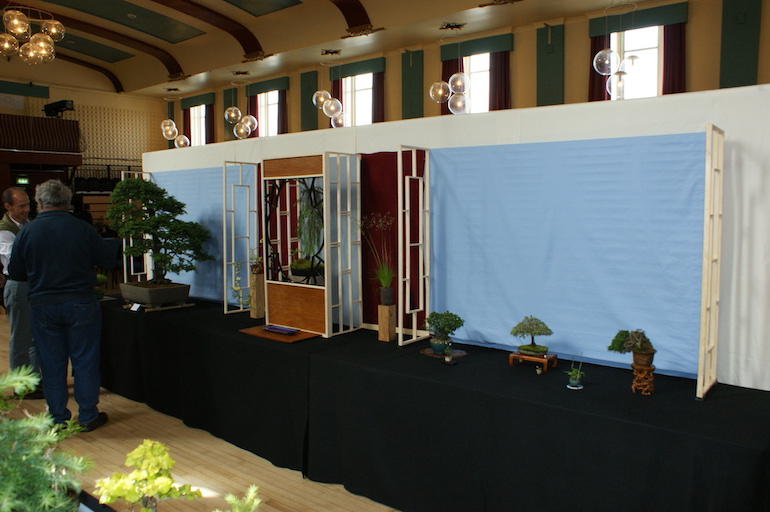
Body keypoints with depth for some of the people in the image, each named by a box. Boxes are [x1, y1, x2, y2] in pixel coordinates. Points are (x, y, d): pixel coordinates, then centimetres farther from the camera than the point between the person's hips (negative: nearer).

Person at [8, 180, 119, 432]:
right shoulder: (83, 229, -8)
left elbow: (14, 272, 5)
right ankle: (88, 416, 15)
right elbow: (110, 259, -2)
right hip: (81, 304, -1)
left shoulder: (26, 232, -4)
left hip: (43, 306, 1)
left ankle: (58, 419, 19)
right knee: (85, 361, 8)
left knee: (52, 364, 11)